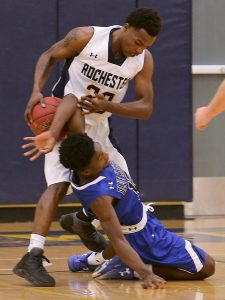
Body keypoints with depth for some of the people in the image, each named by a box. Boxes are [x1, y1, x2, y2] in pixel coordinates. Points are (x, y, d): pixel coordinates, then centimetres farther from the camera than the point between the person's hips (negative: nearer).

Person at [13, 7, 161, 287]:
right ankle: (32, 258, -31)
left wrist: (107, 105, -27)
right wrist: (37, 91, -22)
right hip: (64, 120, -5)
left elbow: (145, 108, -11)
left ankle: (81, 221, 39)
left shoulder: (143, 61, -11)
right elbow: (48, 56, -6)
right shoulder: (85, 37, -22)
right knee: (59, 184, -24)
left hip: (98, 127, 6)